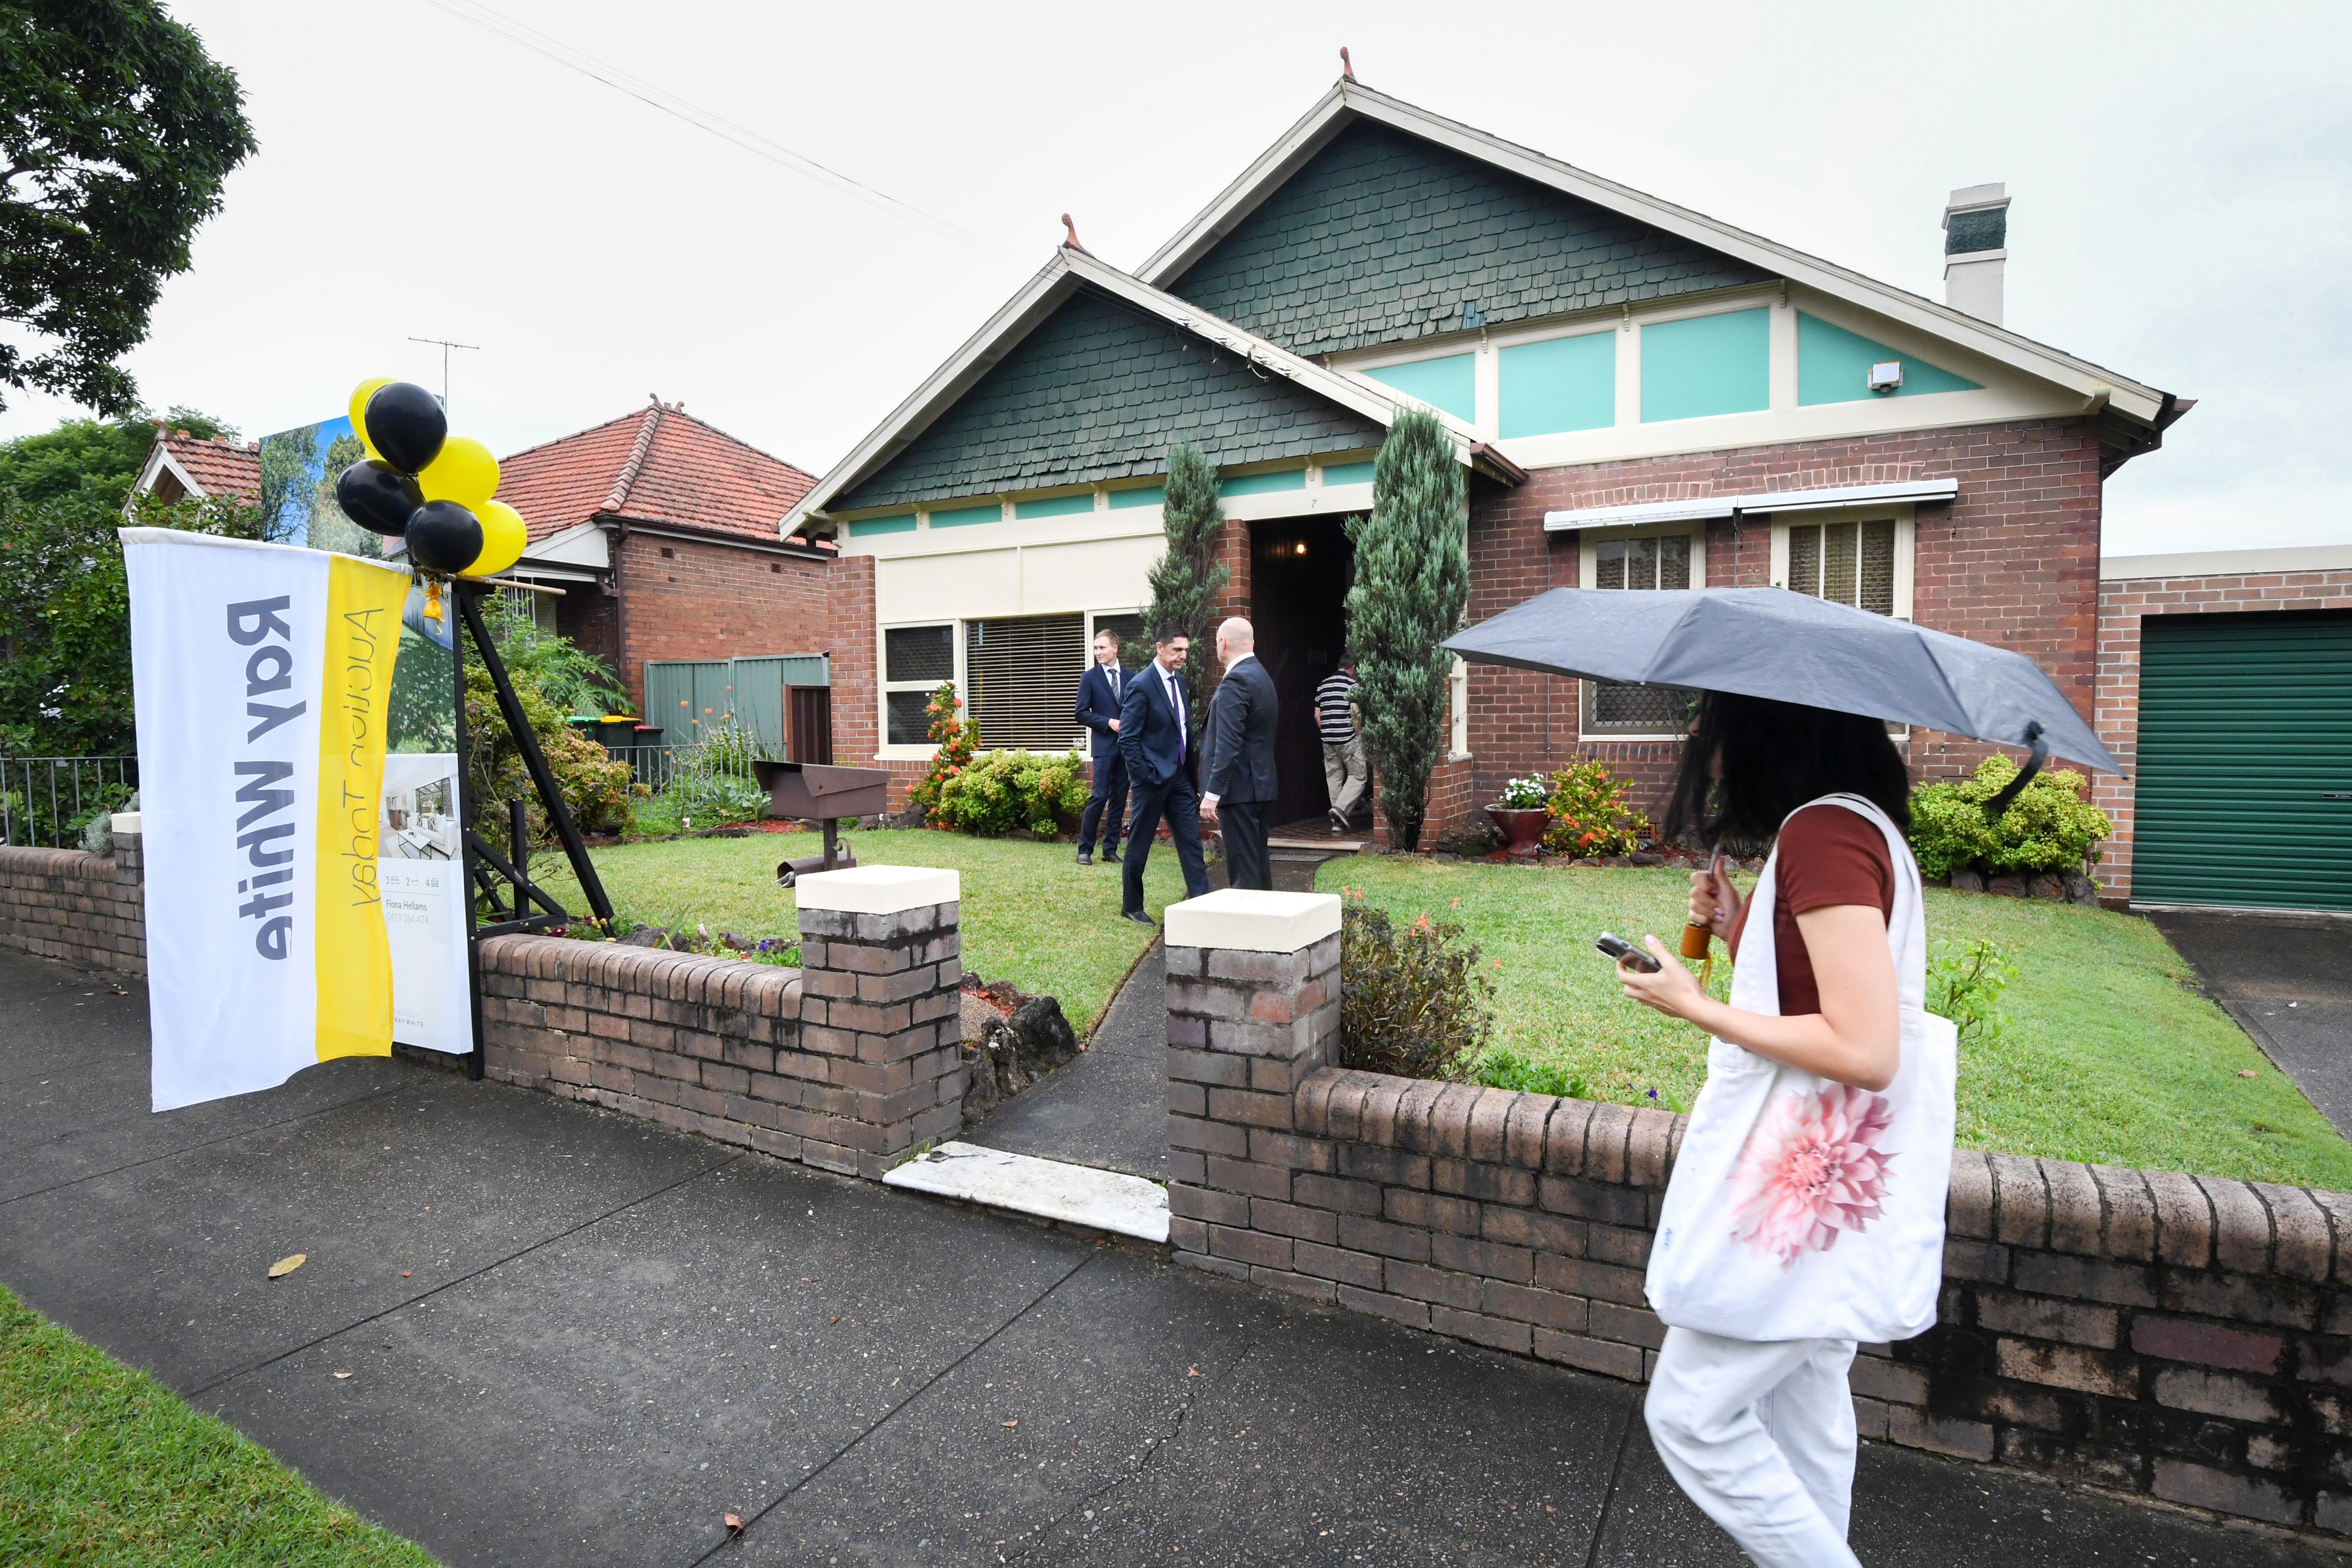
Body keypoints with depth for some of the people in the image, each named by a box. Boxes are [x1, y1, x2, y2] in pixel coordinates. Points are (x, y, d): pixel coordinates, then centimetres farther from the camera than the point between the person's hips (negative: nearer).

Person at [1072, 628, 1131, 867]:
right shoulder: (1090, 677, 2)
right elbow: (1082, 714, -1)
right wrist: (1109, 722, -12)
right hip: (1105, 746, -3)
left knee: (1119, 799, 6)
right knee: (1100, 797, -8)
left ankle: (1110, 849, 15)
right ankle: (1085, 849, 2)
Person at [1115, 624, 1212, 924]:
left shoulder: (1178, 681, 11)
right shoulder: (1142, 685, -14)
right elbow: (1127, 739, -16)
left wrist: (1190, 772, 12)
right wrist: (1145, 776, -17)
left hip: (1179, 777, 8)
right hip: (1153, 779, -7)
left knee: (1191, 842, 5)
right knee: (1139, 846, 5)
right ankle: (1131, 907, 19)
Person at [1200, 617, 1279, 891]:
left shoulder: (1236, 681, -16)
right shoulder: (1262, 676, 15)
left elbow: (1228, 744, -22)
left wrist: (1213, 793, -22)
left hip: (1239, 788, -10)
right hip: (1261, 785, 10)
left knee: (1243, 871, -6)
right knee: (1259, 861, 16)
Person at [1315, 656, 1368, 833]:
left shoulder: (1323, 686, 12)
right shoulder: (1353, 685, -6)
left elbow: (1317, 715, 13)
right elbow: (1355, 714, -15)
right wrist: (1360, 736, -7)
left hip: (1328, 739, 6)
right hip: (1349, 739, -6)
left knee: (1334, 778, 10)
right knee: (1358, 776, 1)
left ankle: (1339, 821, 10)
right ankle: (1341, 809, -17)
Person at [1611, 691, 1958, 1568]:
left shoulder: (1824, 831, -22)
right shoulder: (1857, 821, 10)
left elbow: (1864, 1051, -27)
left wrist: (1693, 1005, -19)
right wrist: (1739, 932, 2)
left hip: (1803, 1189, -10)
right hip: (1823, 1174, 10)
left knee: (1691, 1416, 4)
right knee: (1803, 1411, 23)